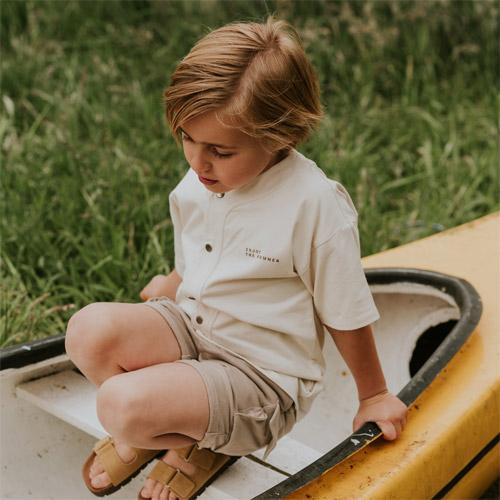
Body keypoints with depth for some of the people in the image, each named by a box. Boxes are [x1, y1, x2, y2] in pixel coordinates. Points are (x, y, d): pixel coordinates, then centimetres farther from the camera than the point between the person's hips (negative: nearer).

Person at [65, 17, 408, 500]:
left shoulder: (316, 205, -22)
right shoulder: (194, 187, -3)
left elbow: (346, 315, -9)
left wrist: (373, 396, 2)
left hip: (260, 376, -6)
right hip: (189, 331, 6)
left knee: (121, 405, -28)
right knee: (89, 328, -21)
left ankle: (197, 447, 8)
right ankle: (148, 430, 7)